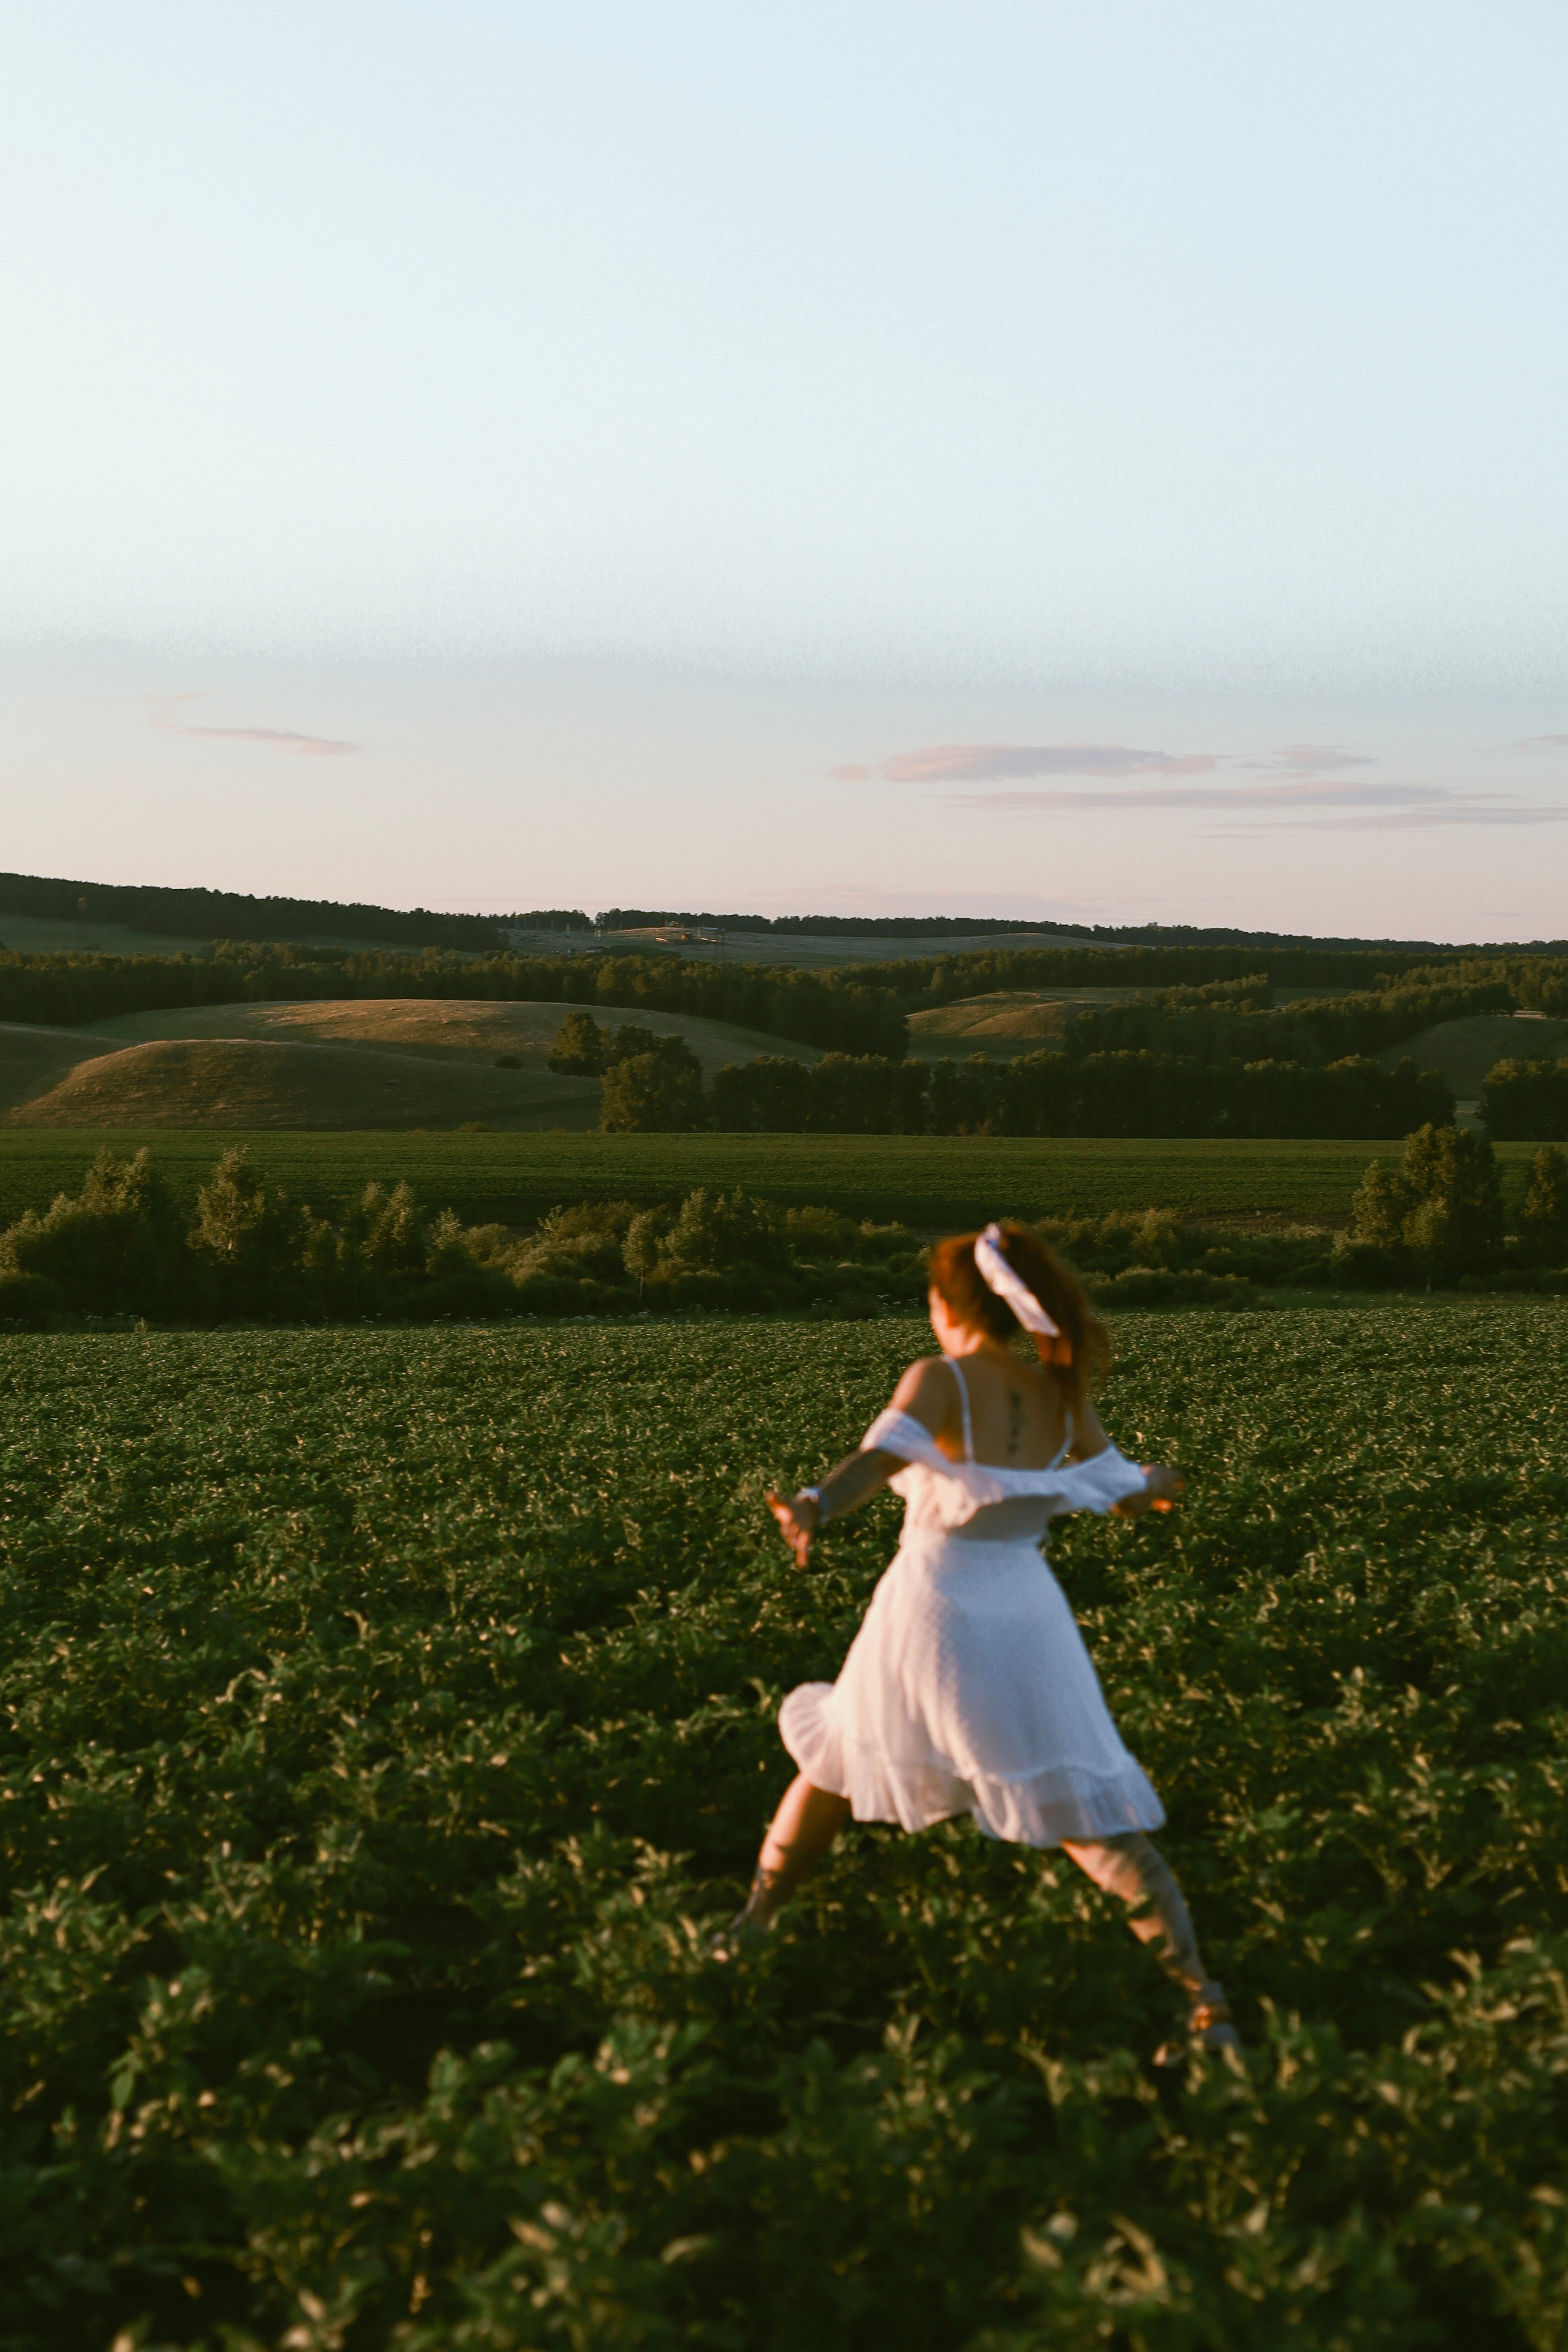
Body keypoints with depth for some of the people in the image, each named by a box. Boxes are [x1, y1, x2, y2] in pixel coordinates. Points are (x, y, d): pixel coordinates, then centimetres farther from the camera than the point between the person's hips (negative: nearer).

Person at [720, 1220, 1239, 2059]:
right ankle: (1203, 2000, -9)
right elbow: (1126, 1493, 13)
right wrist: (1157, 1482, 37)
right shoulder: (1063, 1398, 2)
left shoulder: (939, 1381, -10)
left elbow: (882, 1457, -29)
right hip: (1025, 1618, 2)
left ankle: (748, 1929, 38)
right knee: (1096, 1821, 3)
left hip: (930, 1612, -2)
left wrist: (812, 1509, -47)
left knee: (838, 1761, 24)